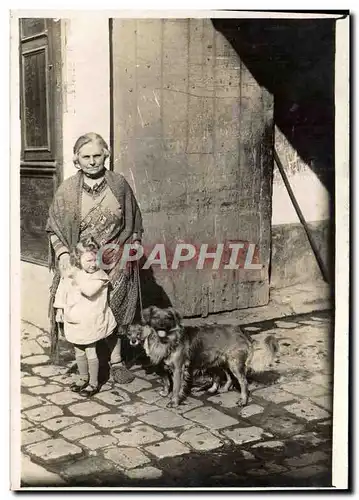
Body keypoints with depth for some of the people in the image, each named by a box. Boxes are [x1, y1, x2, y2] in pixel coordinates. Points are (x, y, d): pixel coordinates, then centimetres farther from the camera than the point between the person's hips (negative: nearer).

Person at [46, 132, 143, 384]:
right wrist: (62, 253, -12)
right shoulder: (67, 190, -2)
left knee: (115, 311, 7)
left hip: (116, 262, 1)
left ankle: (116, 360, 22)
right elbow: (54, 229, 2)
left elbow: (134, 223, 9)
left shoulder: (119, 184, 1)